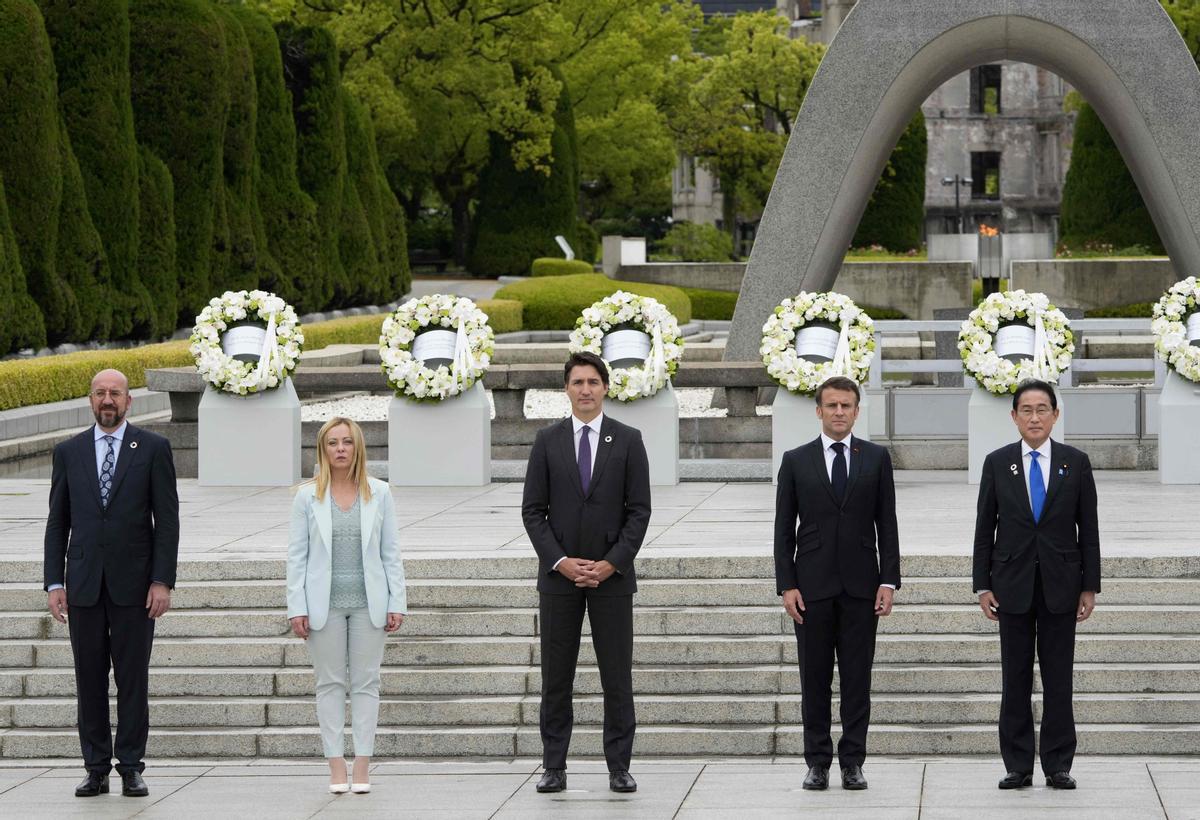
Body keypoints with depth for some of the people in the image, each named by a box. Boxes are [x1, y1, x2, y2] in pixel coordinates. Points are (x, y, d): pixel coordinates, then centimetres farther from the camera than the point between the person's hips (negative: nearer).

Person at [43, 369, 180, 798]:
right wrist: (54, 583, 1)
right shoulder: (69, 452, 8)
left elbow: (167, 519, -1)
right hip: (84, 585, 2)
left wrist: (162, 581, -8)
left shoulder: (153, 448, 2)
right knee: (89, 680, 4)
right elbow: (57, 522, 8)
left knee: (133, 679, 1)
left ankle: (131, 768, 6)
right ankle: (96, 769, 9)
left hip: (133, 583, -2)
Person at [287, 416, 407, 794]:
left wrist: (397, 603, -1)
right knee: (330, 683, 2)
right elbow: (297, 555, 1)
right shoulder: (307, 497, 2)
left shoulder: (379, 494, 4)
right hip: (325, 603, -1)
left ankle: (362, 766, 4)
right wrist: (297, 608, -5)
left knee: (366, 682, 2)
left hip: (368, 603, 1)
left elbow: (391, 552, 5)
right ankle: (336, 766, 5)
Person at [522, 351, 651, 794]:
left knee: (617, 675, 1)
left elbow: (639, 510, -1)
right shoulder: (547, 441, 4)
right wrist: (560, 561, -9)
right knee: (556, 677, 3)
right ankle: (554, 767, 8)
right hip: (559, 575, 1)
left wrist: (610, 563, -10)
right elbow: (533, 510, 2)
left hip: (612, 575, -1)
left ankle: (619, 767, 6)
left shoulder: (628, 440, 2)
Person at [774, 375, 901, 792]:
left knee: (857, 678, 2)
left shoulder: (876, 458, 6)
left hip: (860, 585, 0)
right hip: (812, 585, 0)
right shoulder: (796, 460, 5)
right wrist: (787, 585, -4)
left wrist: (888, 581, -3)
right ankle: (817, 762, 8)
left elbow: (887, 524, 4)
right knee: (815, 679, 3)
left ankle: (852, 762, 7)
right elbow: (784, 528, 4)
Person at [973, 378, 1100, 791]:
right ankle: (1018, 766, 6)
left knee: (1058, 679, 2)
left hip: (1059, 586, 0)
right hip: (1013, 585, 0)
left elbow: (1088, 529, 4)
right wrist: (982, 585, -1)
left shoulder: (1076, 462, 2)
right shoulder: (997, 463, 3)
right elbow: (985, 528, 4)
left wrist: (1089, 587, 0)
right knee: (1015, 680, 2)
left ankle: (1057, 766, 6)